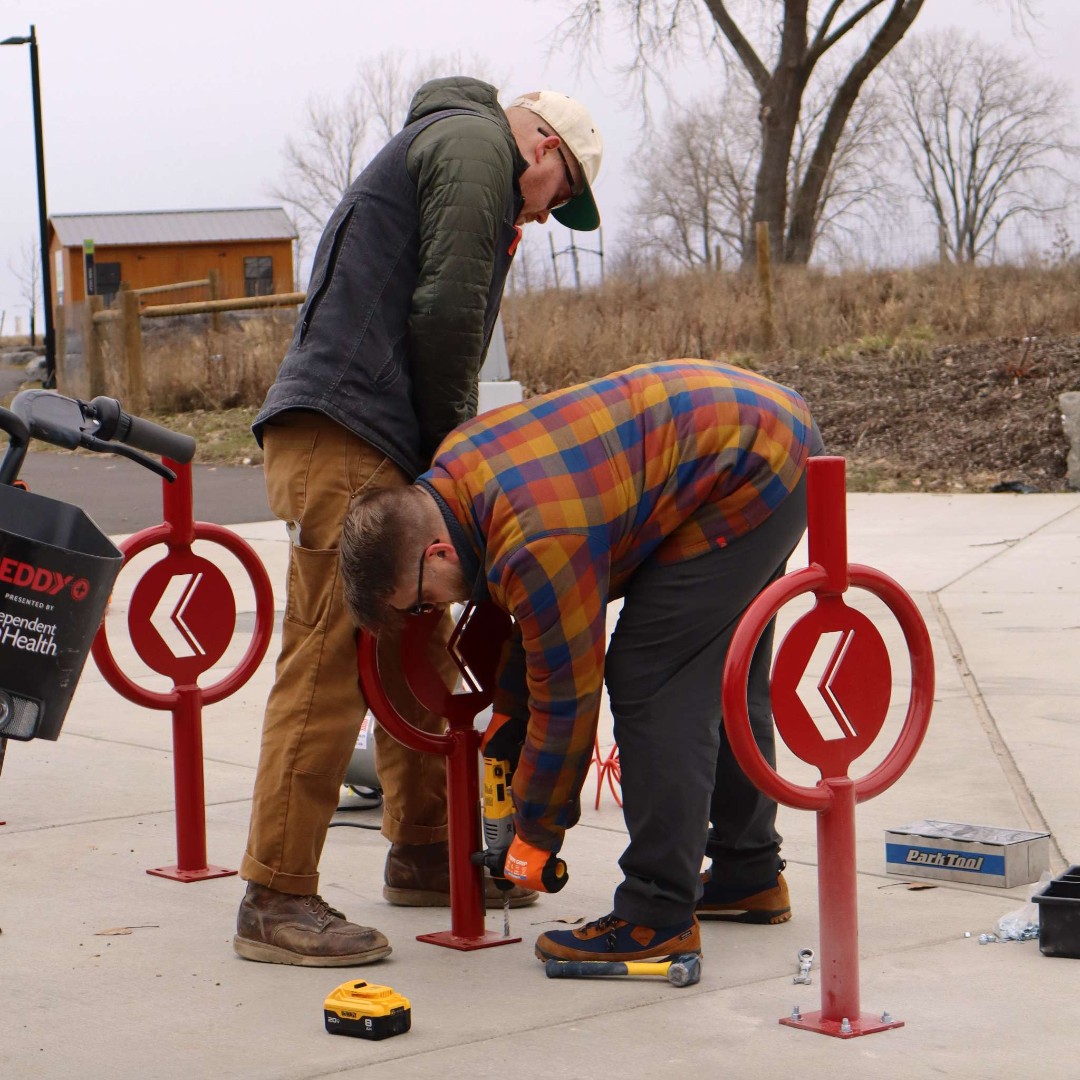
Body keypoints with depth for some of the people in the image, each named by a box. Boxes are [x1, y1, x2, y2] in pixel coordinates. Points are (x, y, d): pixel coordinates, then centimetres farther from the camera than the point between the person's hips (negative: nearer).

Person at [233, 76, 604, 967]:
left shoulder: (440, 145, 31)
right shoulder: (477, 142, 0)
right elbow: (446, 308, -13)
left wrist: (450, 451, 12)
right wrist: (451, 444, -3)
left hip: (384, 445, 11)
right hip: (343, 434, -11)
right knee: (330, 661, -12)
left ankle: (423, 854, 28)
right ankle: (277, 900, -11)